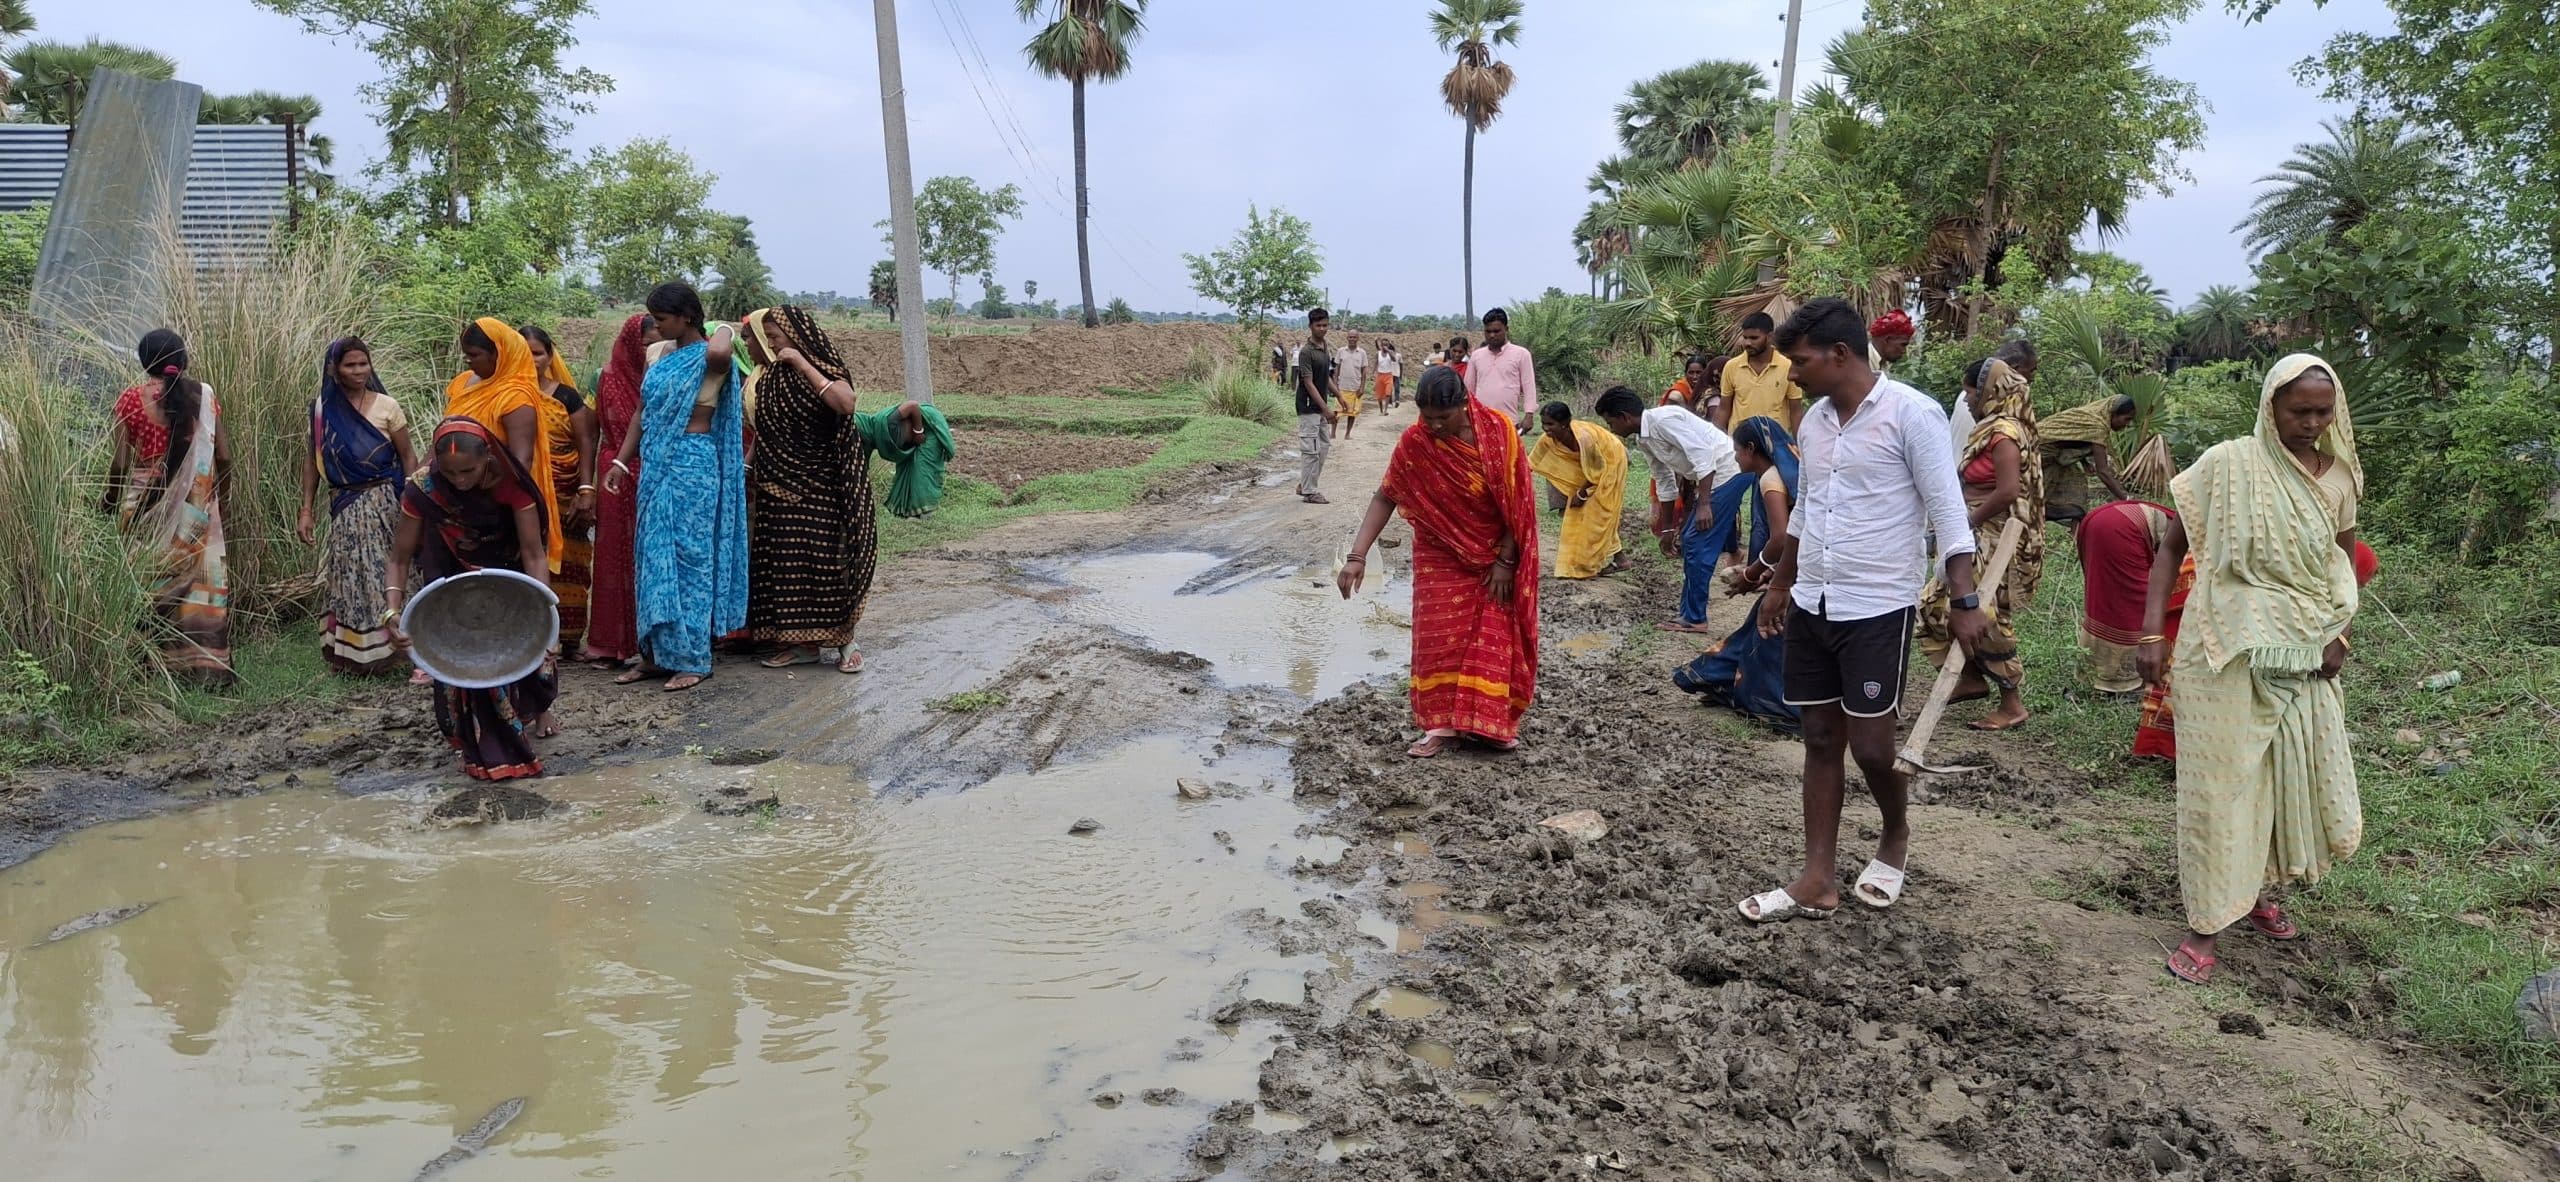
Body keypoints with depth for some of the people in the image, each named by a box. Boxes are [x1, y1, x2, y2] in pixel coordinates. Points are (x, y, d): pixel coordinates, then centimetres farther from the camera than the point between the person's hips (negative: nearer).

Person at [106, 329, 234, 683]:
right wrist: (220, 494, 16)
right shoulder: (203, 395, 0)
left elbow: (121, 462, -5)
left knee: (147, 577, 9)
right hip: (195, 503, 1)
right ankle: (205, 660, 2)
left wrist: (110, 502, 10)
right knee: (202, 576, 4)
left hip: (145, 501, -1)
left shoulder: (131, 399, -3)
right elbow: (224, 457, 0)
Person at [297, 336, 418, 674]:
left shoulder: (386, 406, -3)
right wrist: (306, 510, 3)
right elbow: (314, 462, 9)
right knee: (346, 578, 8)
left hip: (382, 503, -3)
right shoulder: (322, 409, 4)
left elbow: (408, 457, -1)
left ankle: (384, 648, 7)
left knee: (382, 574, -1)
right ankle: (348, 652, 16)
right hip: (343, 507, 3)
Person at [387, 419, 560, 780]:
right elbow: (400, 558, -20)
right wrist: (392, 611, -34)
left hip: (508, 569, 0)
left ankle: (539, 707, 38)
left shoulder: (511, 483, -32)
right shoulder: (422, 489, -30)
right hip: (454, 573, 0)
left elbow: (534, 553, -29)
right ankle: (480, 742, 6)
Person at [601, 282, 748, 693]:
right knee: (655, 558, 9)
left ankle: (692, 659, 4)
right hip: (655, 465, 8)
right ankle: (658, 653, 17)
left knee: (688, 556, -3)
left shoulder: (708, 357, -10)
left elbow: (720, 352, -37)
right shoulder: (658, 354, 12)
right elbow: (643, 413, 17)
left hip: (692, 467, -7)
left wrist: (725, 329, -15)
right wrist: (621, 461, 12)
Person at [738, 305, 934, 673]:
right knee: (788, 560, 5)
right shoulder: (769, 378, 7)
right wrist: (752, 476, 13)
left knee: (830, 559, -3)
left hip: (823, 487, -5)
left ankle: (845, 641, 8)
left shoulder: (824, 368, -8)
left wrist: (802, 364, -24)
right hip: (782, 488, 5)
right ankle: (804, 642, 14)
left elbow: (845, 403, -29)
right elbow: (764, 434, 14)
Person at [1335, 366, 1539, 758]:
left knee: (1492, 638, 4)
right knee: (1439, 637, -3)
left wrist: (1505, 560, -12)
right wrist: (1358, 555, -21)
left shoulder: (1499, 430, -17)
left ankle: (1488, 720, 14)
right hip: (1442, 557, 0)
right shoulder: (1414, 443, -18)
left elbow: (1516, 500, -12)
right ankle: (1440, 725, 3)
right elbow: (1385, 498, -13)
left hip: (1494, 555, 0)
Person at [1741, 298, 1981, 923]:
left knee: (1870, 744, -2)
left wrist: (1964, 601, -18)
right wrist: (1780, 586, 24)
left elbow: (1948, 512, -13)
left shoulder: (1910, 413, -13)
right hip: (1811, 605, 7)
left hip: (1877, 607, -7)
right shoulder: (1814, 420, 9)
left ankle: (1896, 837, 28)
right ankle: (1818, 879, 14)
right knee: (1821, 739, 8)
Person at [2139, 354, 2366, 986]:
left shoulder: (2339, 477, 4)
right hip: (2227, 651, -4)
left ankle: (2253, 887, 36)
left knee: (2297, 775, 12)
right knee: (2220, 782, 0)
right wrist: (2152, 632, -13)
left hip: (2303, 658, 5)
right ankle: (2205, 925, 9)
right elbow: (2171, 548, -5)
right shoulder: (2227, 464, -9)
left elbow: (2344, 564, 16)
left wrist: (2339, 635, 1)